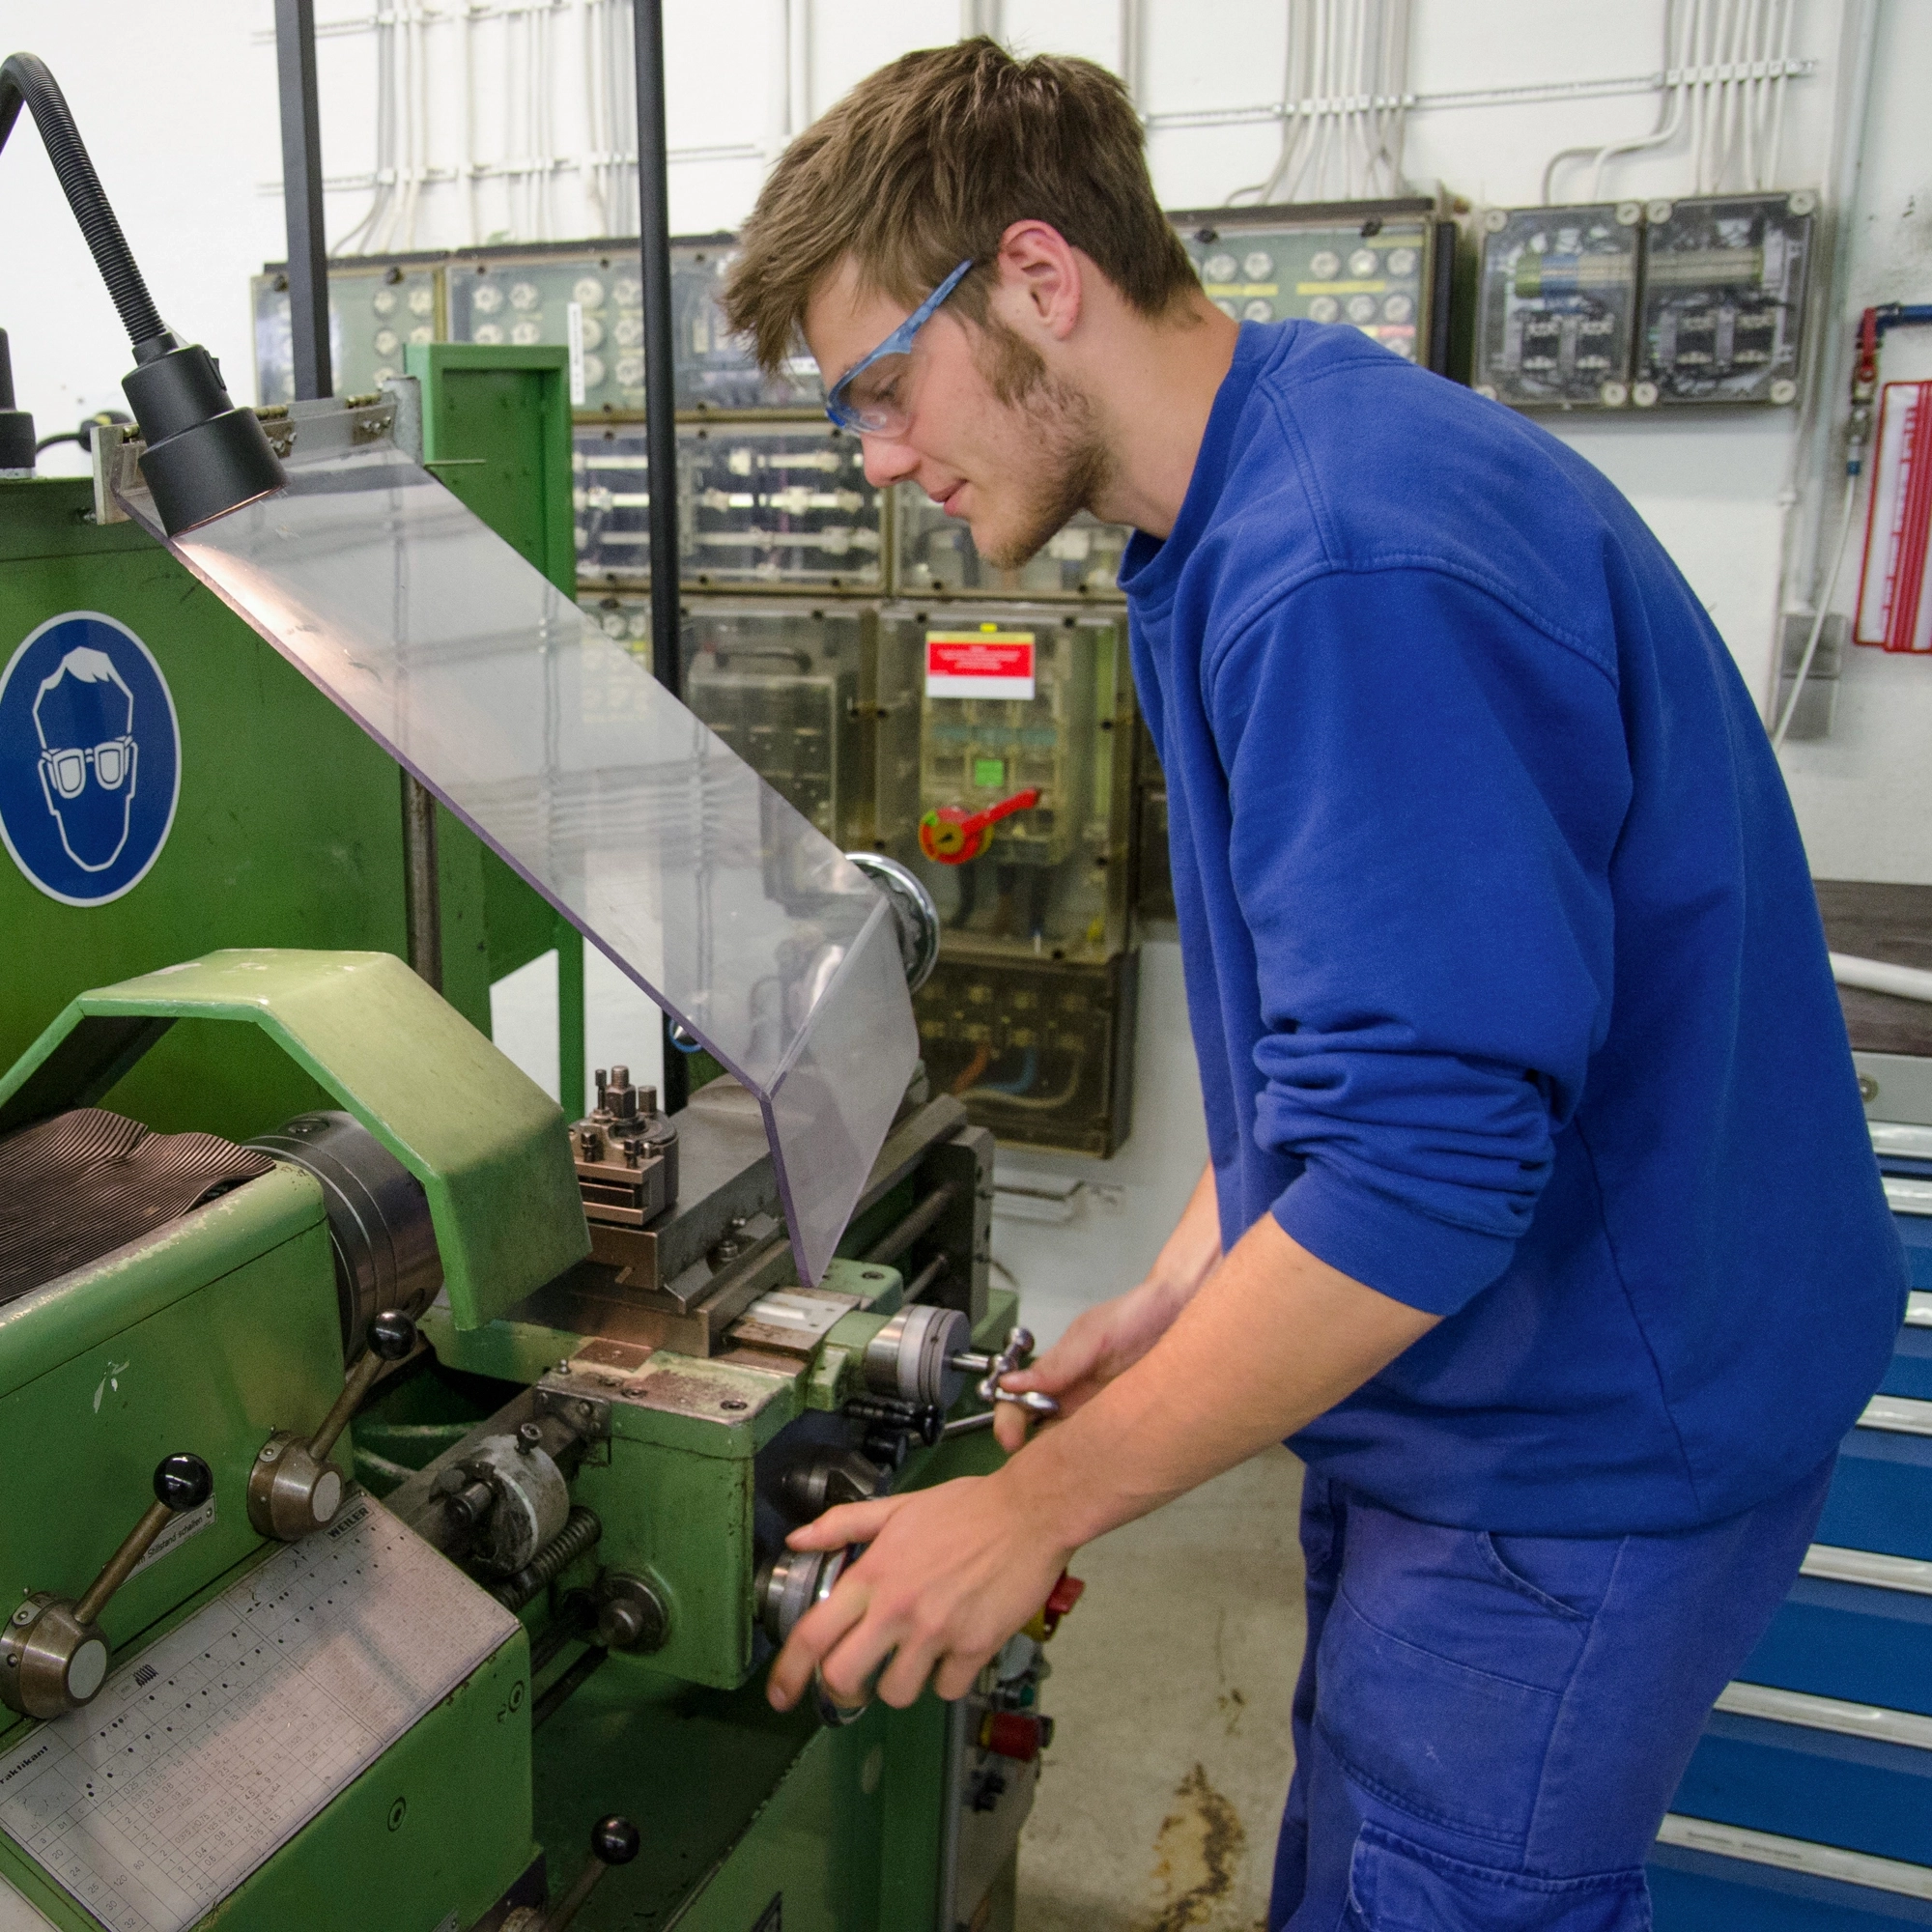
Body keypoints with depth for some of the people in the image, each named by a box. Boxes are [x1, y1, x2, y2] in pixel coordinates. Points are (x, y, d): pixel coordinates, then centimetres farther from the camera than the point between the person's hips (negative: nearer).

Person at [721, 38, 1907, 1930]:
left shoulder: (1355, 571, -28)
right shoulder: (1245, 519, 7)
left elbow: (1422, 1164, -30)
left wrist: (1037, 1504, -20)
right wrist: (1179, 1295, 9)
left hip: (1583, 1440, -9)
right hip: (1453, 1393, 10)